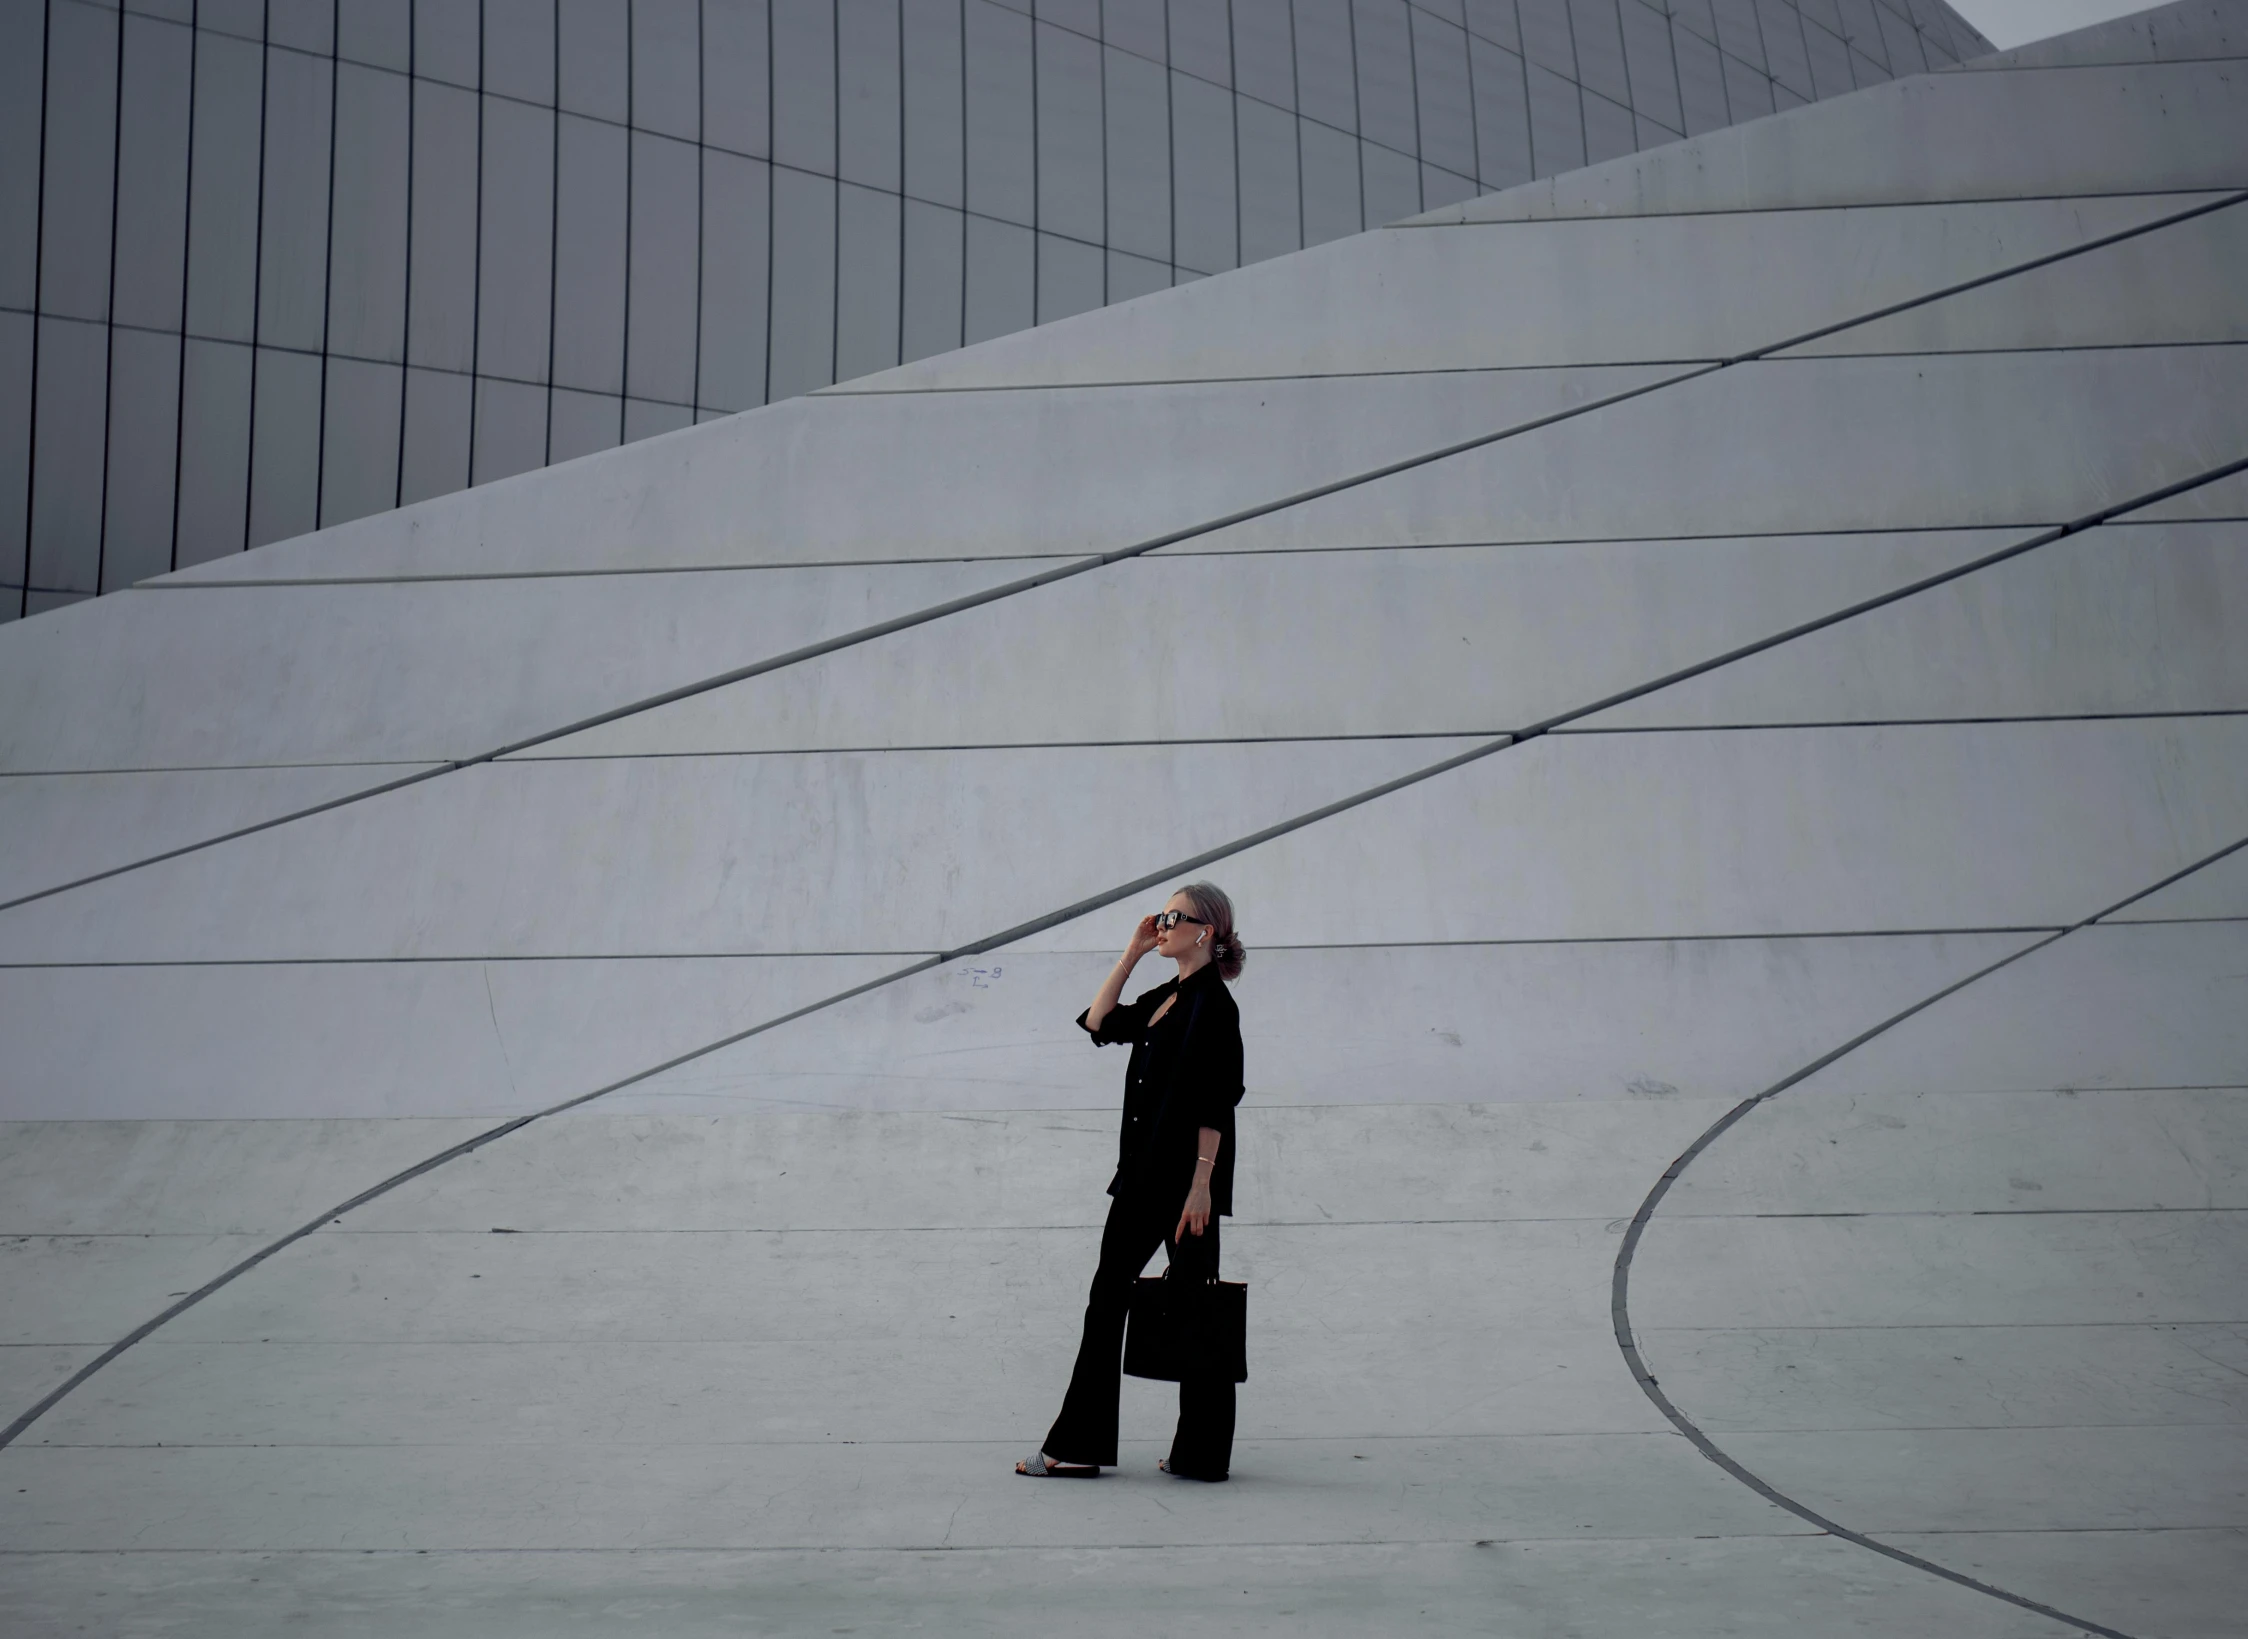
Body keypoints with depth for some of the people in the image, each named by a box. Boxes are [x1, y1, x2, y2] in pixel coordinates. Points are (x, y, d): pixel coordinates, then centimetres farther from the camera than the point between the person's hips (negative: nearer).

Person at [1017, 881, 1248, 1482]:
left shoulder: (1213, 1003, -13)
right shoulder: (1164, 998, 14)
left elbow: (1216, 1103, -18)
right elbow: (1100, 1023, 19)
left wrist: (1201, 1184, -22)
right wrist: (1133, 952, 13)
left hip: (1185, 1178, -9)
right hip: (1143, 1174, 9)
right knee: (1108, 1297, 9)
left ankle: (1202, 1451, 9)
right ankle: (1079, 1445, 13)